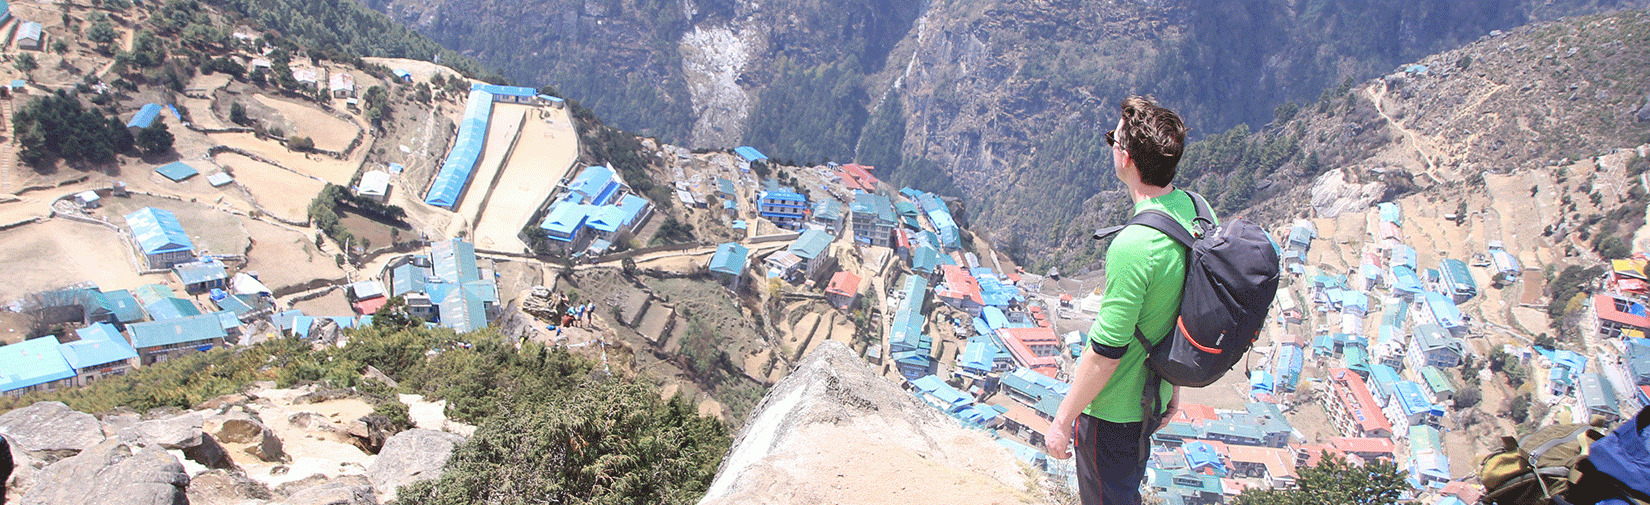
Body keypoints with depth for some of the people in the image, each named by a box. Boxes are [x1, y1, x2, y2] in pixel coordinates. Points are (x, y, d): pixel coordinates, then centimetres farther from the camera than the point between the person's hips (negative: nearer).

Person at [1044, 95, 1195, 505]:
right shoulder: (1198, 210, -6)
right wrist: (1172, 386, 19)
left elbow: (1106, 351, -26)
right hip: (1154, 399, 8)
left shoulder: (1134, 247, -33)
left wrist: (1062, 421, -14)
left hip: (1112, 411, -8)